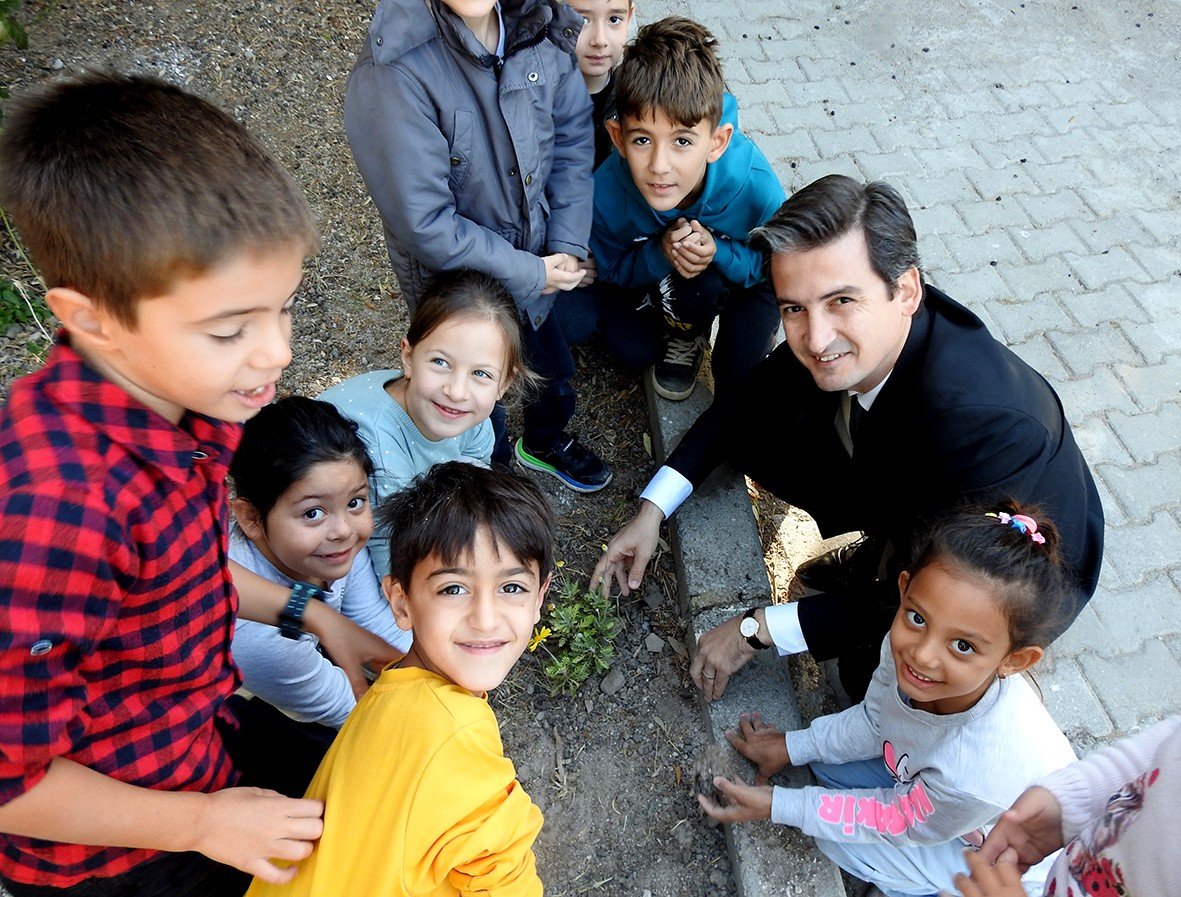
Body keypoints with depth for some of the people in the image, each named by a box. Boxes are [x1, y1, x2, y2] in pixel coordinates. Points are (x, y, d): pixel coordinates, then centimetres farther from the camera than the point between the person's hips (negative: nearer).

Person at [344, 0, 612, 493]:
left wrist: (567, 246, -12)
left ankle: (545, 442, 62)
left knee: (556, 371, 29)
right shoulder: (394, 70, -31)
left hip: (537, 261, 6)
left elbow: (574, 137, -3)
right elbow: (425, 224, -29)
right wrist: (531, 274, -21)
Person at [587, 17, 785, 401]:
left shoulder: (755, 185, -39)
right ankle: (685, 339, 13)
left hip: (744, 277, -1)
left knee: (742, 370, -26)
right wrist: (659, 254, -38)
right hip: (650, 275, 2)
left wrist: (718, 253, -41)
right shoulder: (605, 190, -34)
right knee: (629, 348, -20)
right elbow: (611, 270, -15)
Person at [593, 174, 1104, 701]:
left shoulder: (990, 428, -42)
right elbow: (749, 399, -6)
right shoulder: (832, 337, -25)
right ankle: (879, 552, 10)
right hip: (906, 499, 5)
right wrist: (652, 510, -13)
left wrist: (755, 631, -25)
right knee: (756, 433, -11)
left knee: (873, 671, -27)